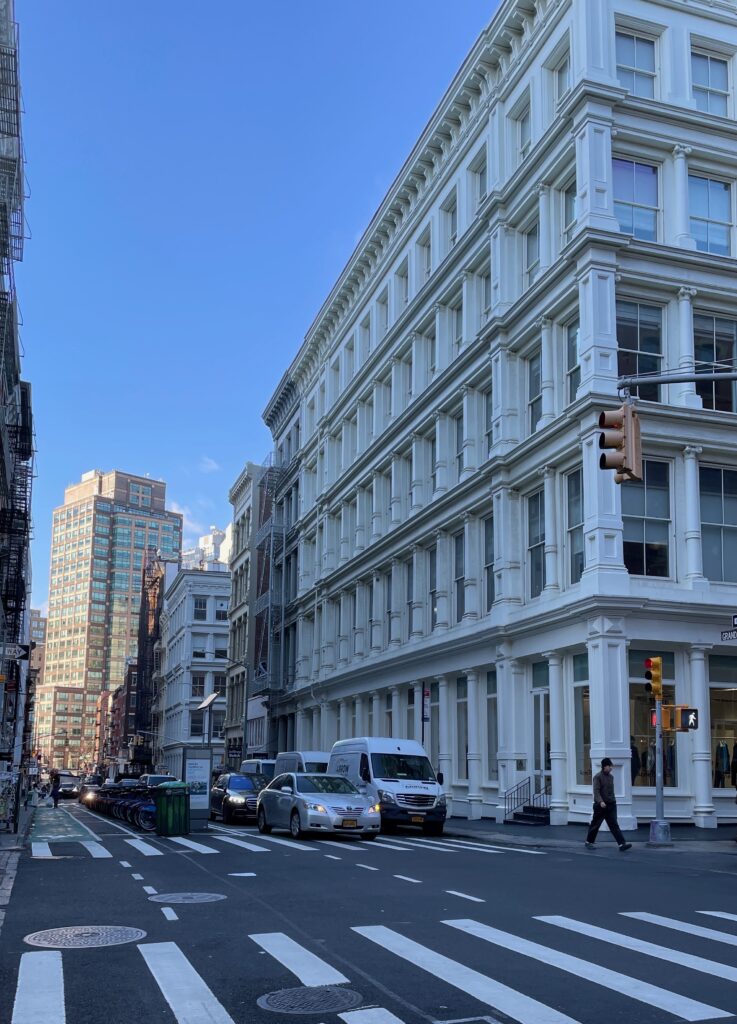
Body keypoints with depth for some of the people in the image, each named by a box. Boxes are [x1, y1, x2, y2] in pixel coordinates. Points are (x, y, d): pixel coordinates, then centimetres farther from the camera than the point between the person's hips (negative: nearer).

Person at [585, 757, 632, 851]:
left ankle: (622, 844, -14)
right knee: (595, 825, 7)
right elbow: (596, 791, -19)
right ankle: (588, 842, 23)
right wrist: (600, 802, -32)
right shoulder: (598, 777, -10)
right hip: (600, 805, -5)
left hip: (611, 805, 5)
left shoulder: (611, 776, 12)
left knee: (614, 825, -5)